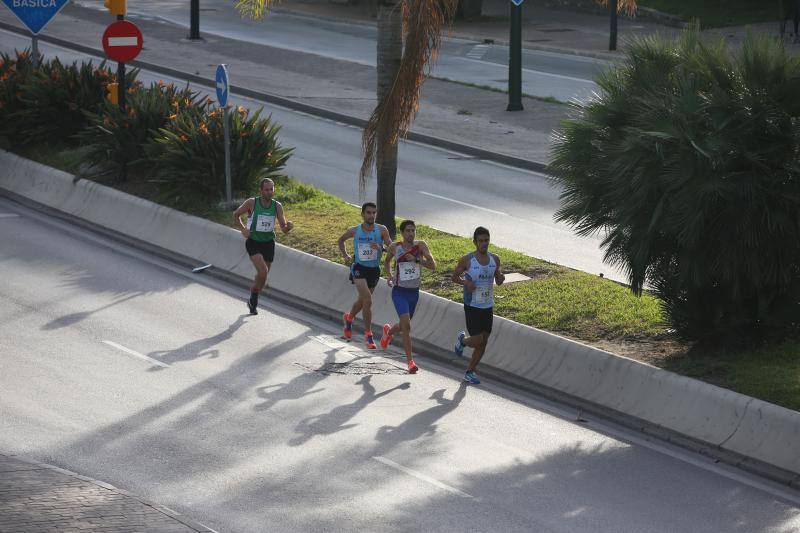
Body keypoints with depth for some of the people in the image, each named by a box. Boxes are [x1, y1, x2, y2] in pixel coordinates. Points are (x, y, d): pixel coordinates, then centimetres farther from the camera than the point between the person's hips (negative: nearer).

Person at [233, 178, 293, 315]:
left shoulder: (277, 206, -2)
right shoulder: (252, 203, -10)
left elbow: (284, 229, 0)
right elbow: (236, 214, 5)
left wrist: (288, 227, -24)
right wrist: (243, 229, -8)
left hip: (268, 243, 4)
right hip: (253, 243, -4)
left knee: (263, 276, 10)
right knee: (263, 271, -23)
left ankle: (253, 302, 33)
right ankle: (253, 297, 2)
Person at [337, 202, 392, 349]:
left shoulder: (381, 230, -8)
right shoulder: (354, 231, -5)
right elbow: (341, 240, 15)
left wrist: (380, 248, -30)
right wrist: (345, 256, 2)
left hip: (374, 270, 3)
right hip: (359, 268, -3)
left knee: (362, 301, 20)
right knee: (367, 300, -19)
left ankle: (349, 318, 51)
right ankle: (368, 334, -10)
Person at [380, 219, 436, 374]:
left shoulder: (421, 245, -7)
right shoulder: (394, 247, -7)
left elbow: (433, 265, -15)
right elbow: (387, 261, 14)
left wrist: (416, 259, -26)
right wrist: (389, 275, -2)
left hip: (414, 292, 3)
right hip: (399, 291, -3)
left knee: (403, 326, 20)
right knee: (406, 325, -19)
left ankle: (388, 331, 56)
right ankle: (410, 362, -15)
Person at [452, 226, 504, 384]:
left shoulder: (494, 259, 2)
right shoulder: (467, 260, -11)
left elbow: (498, 281, 13)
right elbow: (455, 276, 1)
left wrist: (501, 278, -11)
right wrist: (465, 282, -19)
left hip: (488, 306, 5)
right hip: (472, 306, -5)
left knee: (483, 342, 7)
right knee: (477, 340, -11)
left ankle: (470, 372, 23)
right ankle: (462, 340, 24)